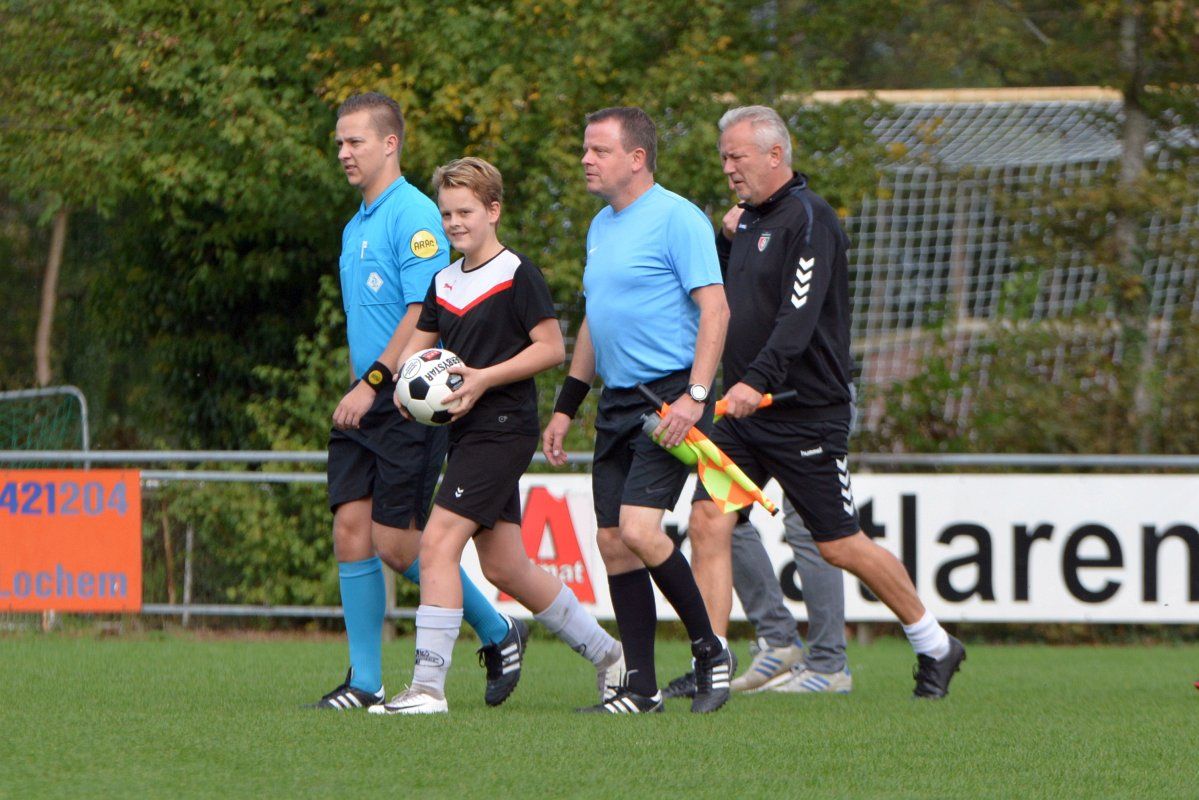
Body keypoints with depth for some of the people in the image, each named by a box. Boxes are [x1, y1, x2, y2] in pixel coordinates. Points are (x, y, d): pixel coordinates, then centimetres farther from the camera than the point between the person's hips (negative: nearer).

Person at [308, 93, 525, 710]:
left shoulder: (414, 215, -10)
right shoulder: (356, 227, 18)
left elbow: (422, 312, -18)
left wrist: (372, 382, -20)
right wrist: (359, 387, 17)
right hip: (363, 405, 8)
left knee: (396, 542, -8)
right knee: (351, 530, -1)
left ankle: (497, 633, 12)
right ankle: (365, 682, 1)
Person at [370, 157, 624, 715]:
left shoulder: (517, 275, -7)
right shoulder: (445, 282, 16)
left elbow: (551, 348, -11)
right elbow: (419, 344, 19)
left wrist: (484, 378, -18)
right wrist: (409, 380, -3)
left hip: (502, 430, -9)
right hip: (468, 433, 9)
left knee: (438, 543, -17)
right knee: (505, 568, 11)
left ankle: (428, 686, -19)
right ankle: (606, 653, 25)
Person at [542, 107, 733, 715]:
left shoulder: (676, 219, -9)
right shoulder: (602, 226, 17)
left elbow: (715, 309, -15)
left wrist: (694, 396, -23)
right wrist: (565, 407, 24)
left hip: (668, 397, -9)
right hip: (617, 402, 9)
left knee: (638, 529, -19)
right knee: (613, 541, 3)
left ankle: (709, 651, -2)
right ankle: (640, 687, 8)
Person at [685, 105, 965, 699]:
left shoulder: (807, 219, -14)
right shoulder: (752, 217, 13)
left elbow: (798, 316, -26)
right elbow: (723, 296, 25)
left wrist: (757, 381, -39)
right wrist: (727, 239, 8)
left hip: (805, 415, -8)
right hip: (742, 408, 8)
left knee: (838, 545, 0)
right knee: (707, 523, -6)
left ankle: (934, 645, 17)